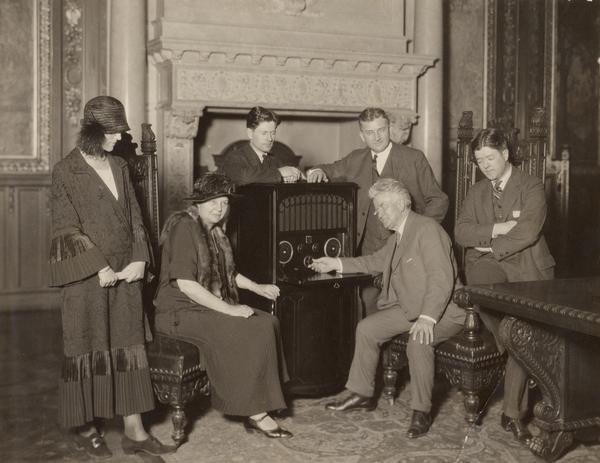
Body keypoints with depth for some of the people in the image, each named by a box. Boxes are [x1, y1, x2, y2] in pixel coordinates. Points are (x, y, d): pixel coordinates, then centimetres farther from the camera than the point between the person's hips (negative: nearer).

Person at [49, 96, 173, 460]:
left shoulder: (120, 167, 11)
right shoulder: (66, 171, -6)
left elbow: (134, 216, 11)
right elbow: (67, 228, -11)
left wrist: (139, 259, -2)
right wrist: (99, 268, -16)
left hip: (127, 275, 6)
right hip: (87, 277, -5)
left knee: (130, 348, 6)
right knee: (88, 350, 4)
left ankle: (134, 431, 12)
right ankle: (85, 429, 18)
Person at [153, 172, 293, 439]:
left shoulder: (213, 230, 13)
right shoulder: (184, 227, -15)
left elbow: (226, 272, 29)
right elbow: (185, 284, -24)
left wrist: (258, 288, 17)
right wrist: (229, 310, -23)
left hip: (211, 307, 9)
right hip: (182, 312, -9)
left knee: (268, 322, -9)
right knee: (247, 333, -24)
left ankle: (258, 405, -7)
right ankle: (256, 414, -11)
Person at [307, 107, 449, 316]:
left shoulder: (414, 159, 4)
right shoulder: (355, 160, 12)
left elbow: (438, 200, 7)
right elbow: (330, 171, 23)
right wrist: (317, 171, -1)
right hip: (370, 250, 3)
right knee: (369, 298, -10)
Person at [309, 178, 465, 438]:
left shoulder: (427, 229, -18)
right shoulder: (398, 236, 12)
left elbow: (442, 278, -27)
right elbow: (376, 261, 29)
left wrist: (427, 318, -37)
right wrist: (337, 264, 19)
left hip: (443, 311, -9)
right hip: (410, 308, 10)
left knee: (418, 341, -34)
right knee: (366, 328, 2)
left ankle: (421, 411, -16)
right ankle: (362, 394, 15)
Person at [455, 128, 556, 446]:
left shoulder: (531, 188, 2)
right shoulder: (476, 192, 17)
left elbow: (527, 233, -13)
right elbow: (461, 233, 3)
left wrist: (491, 246, -7)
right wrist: (496, 229, -11)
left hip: (525, 264, -4)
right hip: (486, 263, 5)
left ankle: (513, 411, -14)